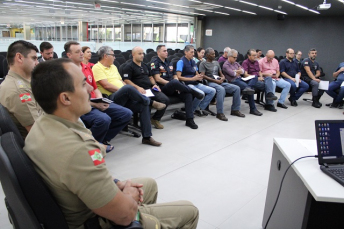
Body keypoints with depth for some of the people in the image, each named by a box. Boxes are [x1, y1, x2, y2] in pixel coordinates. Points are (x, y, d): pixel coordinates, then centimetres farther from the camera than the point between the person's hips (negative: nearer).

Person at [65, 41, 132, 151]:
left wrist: (101, 101, 0)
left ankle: (103, 139, 11)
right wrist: (94, 104, -19)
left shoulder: (87, 68, 16)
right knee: (104, 119, -36)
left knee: (126, 114, -3)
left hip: (97, 103, 8)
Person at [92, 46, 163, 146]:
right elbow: (106, 85, -12)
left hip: (124, 98, 8)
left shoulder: (113, 67, 26)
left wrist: (131, 92, 4)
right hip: (111, 98, -8)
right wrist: (125, 91, -12)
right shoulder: (97, 68, -1)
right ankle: (151, 102, -16)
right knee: (128, 88, -36)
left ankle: (147, 137, -14)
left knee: (144, 106, -16)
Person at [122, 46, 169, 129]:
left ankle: (155, 119, 5)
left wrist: (154, 84, 12)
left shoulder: (144, 65, 27)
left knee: (166, 100, -13)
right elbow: (126, 80, -8)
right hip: (139, 91, -7)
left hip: (150, 89, 7)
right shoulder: (129, 66, 2)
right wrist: (137, 87, -20)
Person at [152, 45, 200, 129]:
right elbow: (157, 79, -10)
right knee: (175, 82, -38)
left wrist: (177, 86, -2)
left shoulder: (168, 63, 23)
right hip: (163, 88, -7)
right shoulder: (155, 63, 0)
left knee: (188, 94, -21)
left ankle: (189, 120, -20)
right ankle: (193, 92, -15)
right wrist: (171, 83, -13)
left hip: (172, 89, 7)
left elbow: (175, 76, 19)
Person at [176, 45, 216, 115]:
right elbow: (179, 77, -15)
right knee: (201, 93, -33)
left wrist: (199, 77, -1)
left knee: (212, 91, -6)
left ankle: (201, 109, -1)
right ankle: (190, 111, -13)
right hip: (187, 84, -8)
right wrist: (192, 78, -18)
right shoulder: (181, 62, -7)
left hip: (196, 84, 8)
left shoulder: (193, 62, 17)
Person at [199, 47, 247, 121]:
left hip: (220, 82, 7)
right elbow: (203, 76, -10)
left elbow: (221, 74, 25)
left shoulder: (216, 63, 24)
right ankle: (220, 113, -34)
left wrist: (222, 78, -1)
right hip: (210, 83, -7)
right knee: (221, 89, -39)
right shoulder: (203, 64, 4)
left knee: (236, 88, -10)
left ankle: (235, 110, -1)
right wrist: (215, 80, -16)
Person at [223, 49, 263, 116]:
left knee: (255, 77, -18)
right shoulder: (225, 65, -2)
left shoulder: (236, 63, 24)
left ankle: (248, 87, -41)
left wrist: (236, 71, -4)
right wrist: (239, 72, 4)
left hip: (240, 79, 8)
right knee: (250, 90, -30)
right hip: (233, 81, -8)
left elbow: (243, 71, 16)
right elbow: (232, 74, -16)